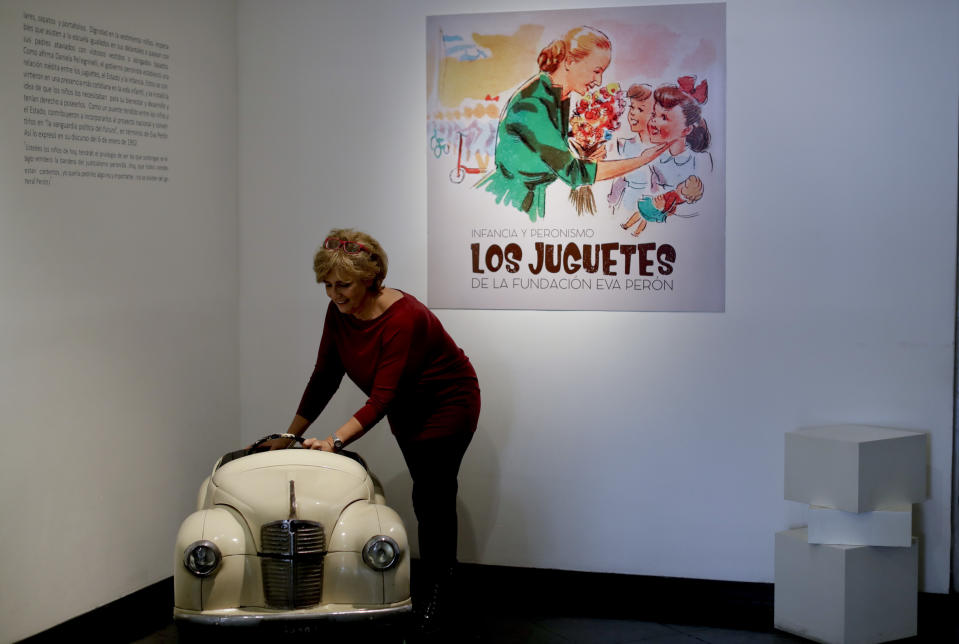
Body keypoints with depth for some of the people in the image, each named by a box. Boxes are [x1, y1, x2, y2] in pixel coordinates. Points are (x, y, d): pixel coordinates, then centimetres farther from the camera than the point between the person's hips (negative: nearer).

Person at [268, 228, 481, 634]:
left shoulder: (403, 318, -35)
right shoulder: (339, 312, -14)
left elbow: (381, 399, -37)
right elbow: (324, 379, -5)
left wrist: (334, 441, -45)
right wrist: (289, 436, -4)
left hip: (448, 403, -7)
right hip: (407, 409, 7)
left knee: (432, 497, -5)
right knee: (427, 495, 15)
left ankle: (435, 598, 6)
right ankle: (440, 577, 27)